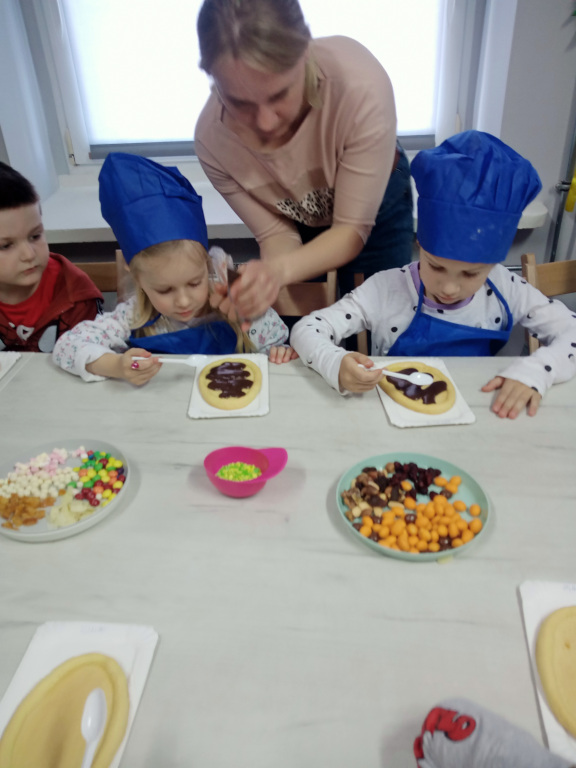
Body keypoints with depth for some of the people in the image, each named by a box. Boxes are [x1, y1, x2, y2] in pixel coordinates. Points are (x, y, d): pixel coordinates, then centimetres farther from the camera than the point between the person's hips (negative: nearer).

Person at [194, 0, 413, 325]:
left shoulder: (361, 83, -39)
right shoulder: (212, 138, -31)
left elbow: (353, 229, -31)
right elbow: (275, 233, -19)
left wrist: (279, 269, -49)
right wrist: (264, 282, -42)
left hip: (376, 207, -1)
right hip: (298, 222, 1)